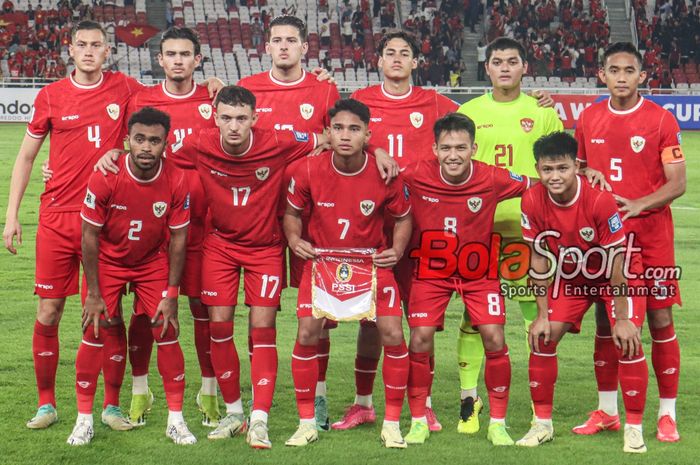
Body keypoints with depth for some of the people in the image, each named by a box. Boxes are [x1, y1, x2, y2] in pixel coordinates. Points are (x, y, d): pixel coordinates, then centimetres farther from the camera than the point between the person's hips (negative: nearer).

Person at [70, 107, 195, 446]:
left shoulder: (176, 182, -21)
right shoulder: (105, 178, -25)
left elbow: (178, 239, -9)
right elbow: (90, 236, -15)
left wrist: (171, 294, -9)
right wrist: (93, 294, -13)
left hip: (154, 262, 1)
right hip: (108, 261, -1)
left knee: (167, 332, -5)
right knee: (95, 333, -6)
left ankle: (175, 420, 6)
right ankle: (84, 420, 6)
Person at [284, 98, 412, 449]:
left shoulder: (386, 175, -15)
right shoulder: (308, 171, -15)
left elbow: (403, 217, 3)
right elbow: (292, 211, 3)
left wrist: (397, 249, -13)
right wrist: (294, 238, -16)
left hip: (372, 262, 0)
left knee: (393, 335, -10)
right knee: (307, 335, -12)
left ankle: (392, 424, 6)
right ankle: (307, 423, 5)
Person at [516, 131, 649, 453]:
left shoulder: (600, 200, -32)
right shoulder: (533, 202, -21)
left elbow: (617, 261, -25)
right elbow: (539, 260, -10)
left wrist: (622, 319, -21)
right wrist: (542, 315, -9)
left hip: (616, 276, -4)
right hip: (570, 277, 4)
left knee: (627, 342, -17)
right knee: (542, 338, -6)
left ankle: (634, 427, -2)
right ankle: (542, 423, 9)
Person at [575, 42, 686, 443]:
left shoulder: (661, 120, -5)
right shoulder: (588, 120, 7)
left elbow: (677, 184, -8)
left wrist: (638, 205, -22)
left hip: (651, 234, -3)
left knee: (660, 320, -2)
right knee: (605, 321, 6)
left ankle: (667, 414, 5)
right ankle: (607, 411, 17)